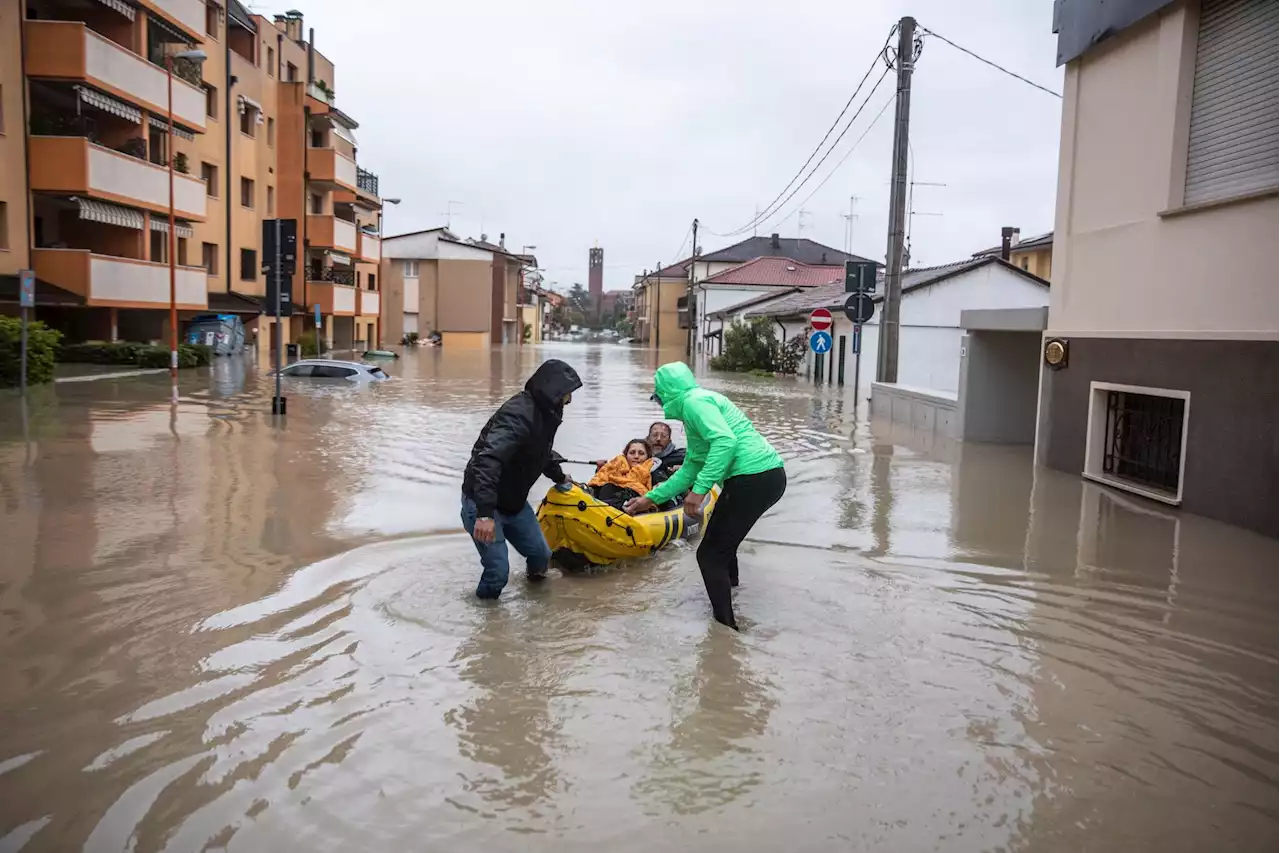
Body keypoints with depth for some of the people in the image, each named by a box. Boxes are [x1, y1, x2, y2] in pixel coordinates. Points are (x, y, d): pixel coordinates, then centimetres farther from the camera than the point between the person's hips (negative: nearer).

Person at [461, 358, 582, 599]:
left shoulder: (544, 414, 3)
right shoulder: (518, 415, -29)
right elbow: (488, 460, -40)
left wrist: (559, 477, 41)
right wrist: (485, 513, -47)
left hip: (514, 500, 9)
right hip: (483, 504, -9)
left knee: (541, 555, 10)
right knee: (498, 571, -13)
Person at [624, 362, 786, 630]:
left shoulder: (694, 400, -7)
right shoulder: (694, 407, 24)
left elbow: (725, 440, -24)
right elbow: (691, 469, 27)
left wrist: (700, 489, -25)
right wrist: (651, 498, 30)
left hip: (754, 479, -10)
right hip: (766, 476, 10)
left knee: (710, 555, -2)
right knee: (721, 545, 28)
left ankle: (726, 627, 1)